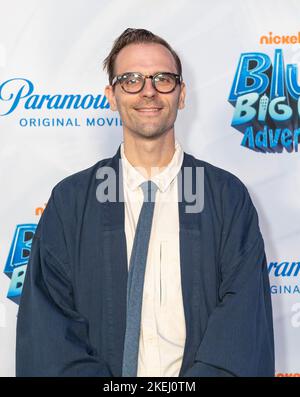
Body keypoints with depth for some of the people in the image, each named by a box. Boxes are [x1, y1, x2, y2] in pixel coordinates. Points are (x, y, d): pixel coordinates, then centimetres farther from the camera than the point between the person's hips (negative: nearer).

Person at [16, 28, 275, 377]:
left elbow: (244, 319, -3)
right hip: (102, 371, 0)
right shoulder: (69, 201, 4)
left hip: (199, 371, 0)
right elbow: (46, 320, -1)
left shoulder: (229, 197, 2)